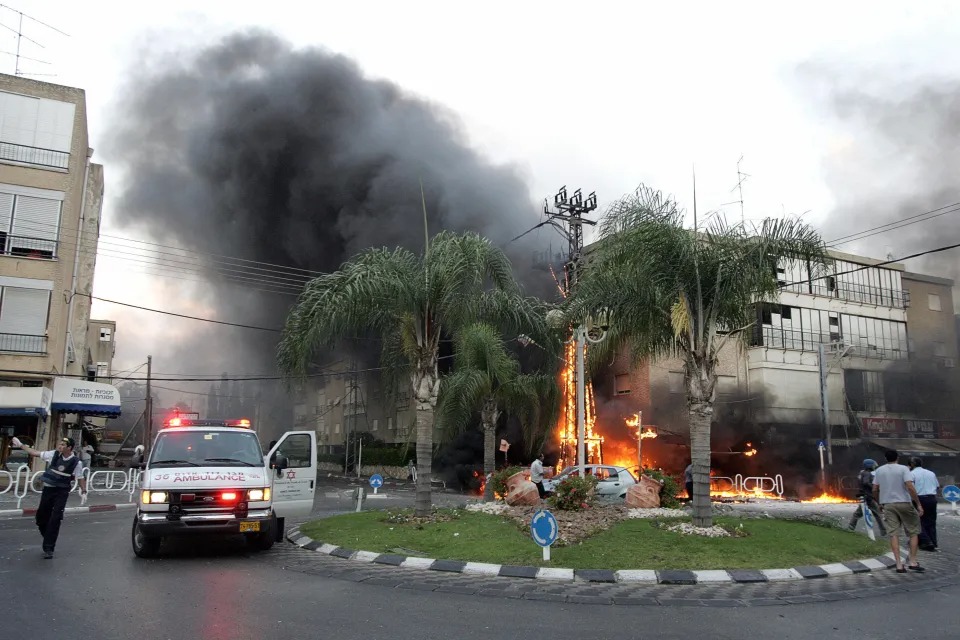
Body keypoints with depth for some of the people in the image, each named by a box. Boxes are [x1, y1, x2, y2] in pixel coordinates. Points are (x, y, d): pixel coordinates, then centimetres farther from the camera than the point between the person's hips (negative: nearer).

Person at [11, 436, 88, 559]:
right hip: (48, 489, 4)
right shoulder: (53, 454, -3)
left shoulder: (76, 462, -11)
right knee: (41, 516, 11)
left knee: (55, 520, -11)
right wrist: (20, 445, 6)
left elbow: (80, 478, -1)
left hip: (62, 492, -4)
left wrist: (83, 490, -7)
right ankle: (49, 541, 33)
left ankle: (48, 548, -3)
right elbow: (35, 453, 6)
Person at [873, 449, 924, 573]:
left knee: (893, 534, 1)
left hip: (887, 504, 3)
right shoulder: (903, 469, -5)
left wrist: (880, 503, 21)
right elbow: (910, 487, -16)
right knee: (913, 532, 10)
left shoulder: (879, 471, 7)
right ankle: (913, 562, 7)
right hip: (904, 503, -3)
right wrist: (918, 504, -11)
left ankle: (899, 565, -1)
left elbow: (875, 490, 7)